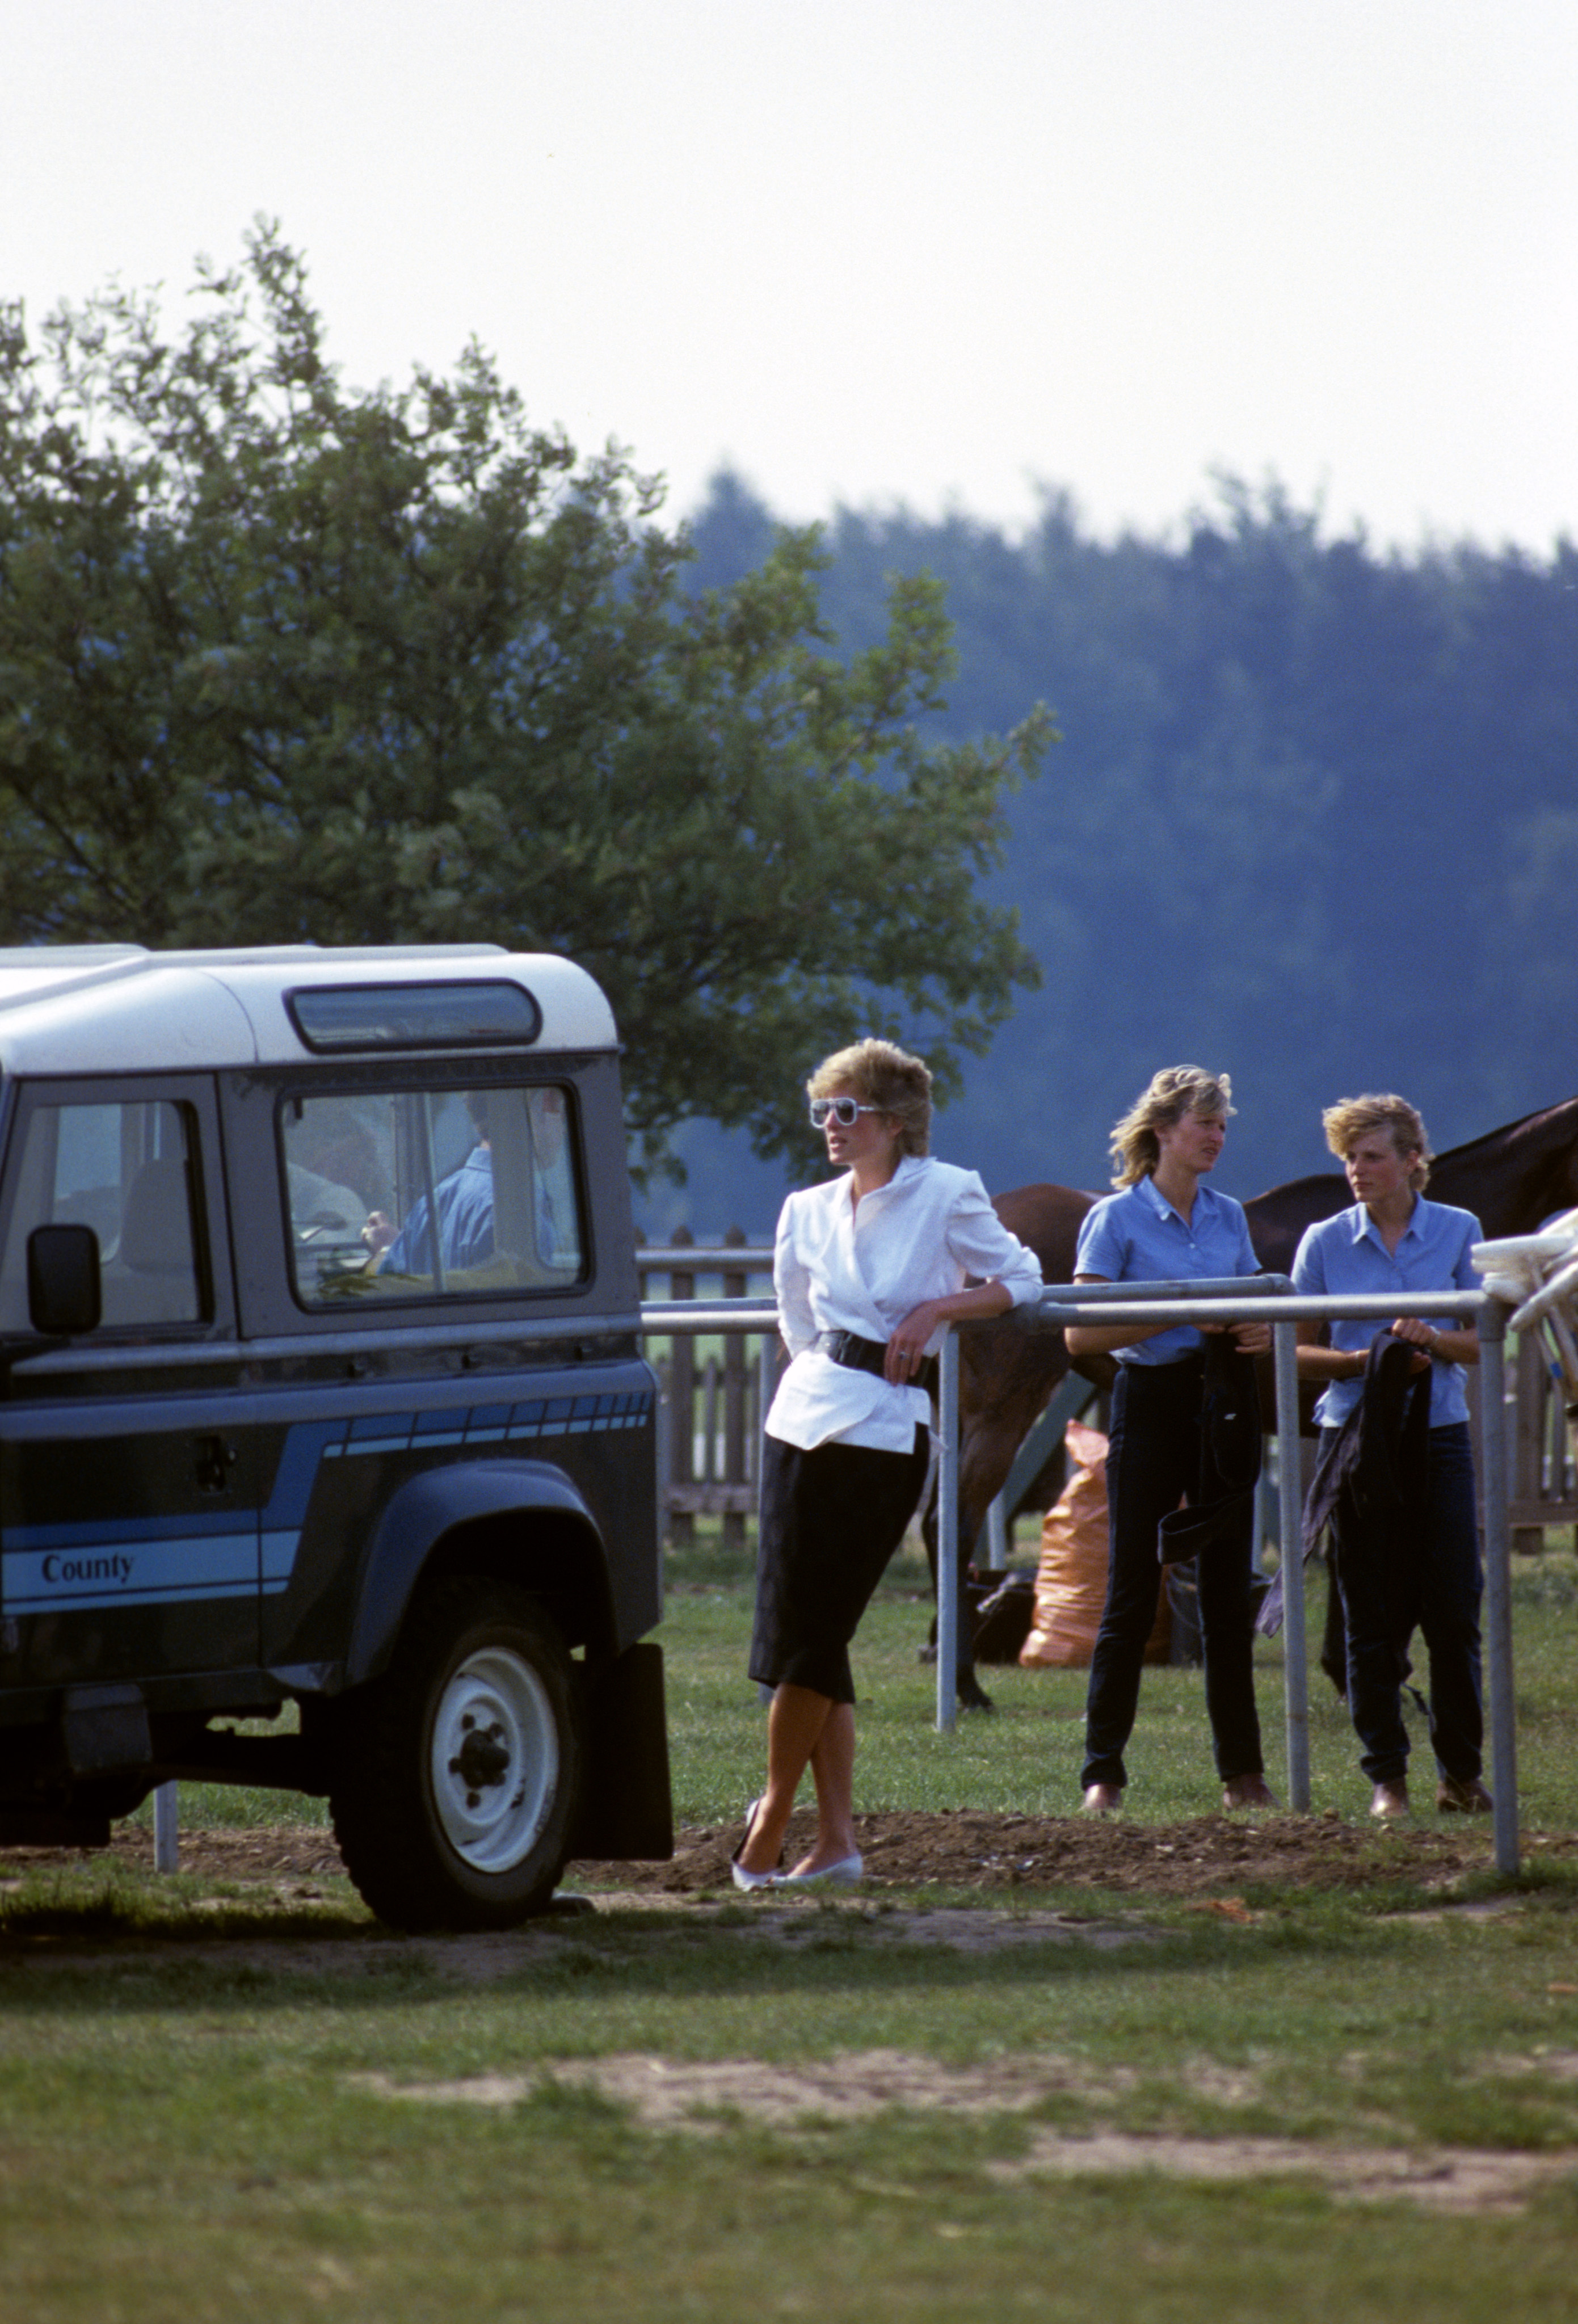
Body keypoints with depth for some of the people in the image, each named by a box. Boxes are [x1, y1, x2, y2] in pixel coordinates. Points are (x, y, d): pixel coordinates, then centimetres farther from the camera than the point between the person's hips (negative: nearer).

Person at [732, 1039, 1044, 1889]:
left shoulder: (947, 1196, -2)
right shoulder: (807, 1213, 12)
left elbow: (1021, 1280, 3)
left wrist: (934, 1310, -9)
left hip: (885, 1433, -5)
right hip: (804, 1419, 5)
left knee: (810, 1635, -7)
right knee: (799, 1635, 1)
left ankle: (774, 1812, 8)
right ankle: (836, 1840, 5)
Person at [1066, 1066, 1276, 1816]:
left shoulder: (1228, 1218, 11)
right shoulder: (1117, 1218, -5)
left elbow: (1252, 1307, 20)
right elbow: (1081, 1334, -10)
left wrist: (1259, 1331, -4)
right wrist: (1177, 1315, -18)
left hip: (1221, 1406, 5)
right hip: (1151, 1407, -5)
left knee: (1228, 1591, 6)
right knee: (1132, 1593, -4)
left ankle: (1242, 1772, 11)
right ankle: (1103, 1773, 1)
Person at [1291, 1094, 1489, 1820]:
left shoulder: (1458, 1233, 5)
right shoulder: (1325, 1243, 4)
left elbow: (1481, 1343, 4)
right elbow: (1299, 1354, 4)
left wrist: (1433, 1340, -17)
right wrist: (1364, 1361, -14)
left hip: (1440, 1435, 0)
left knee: (1455, 1609, -3)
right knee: (1373, 1616, 0)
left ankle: (1461, 1770, 8)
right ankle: (1386, 1775, 6)